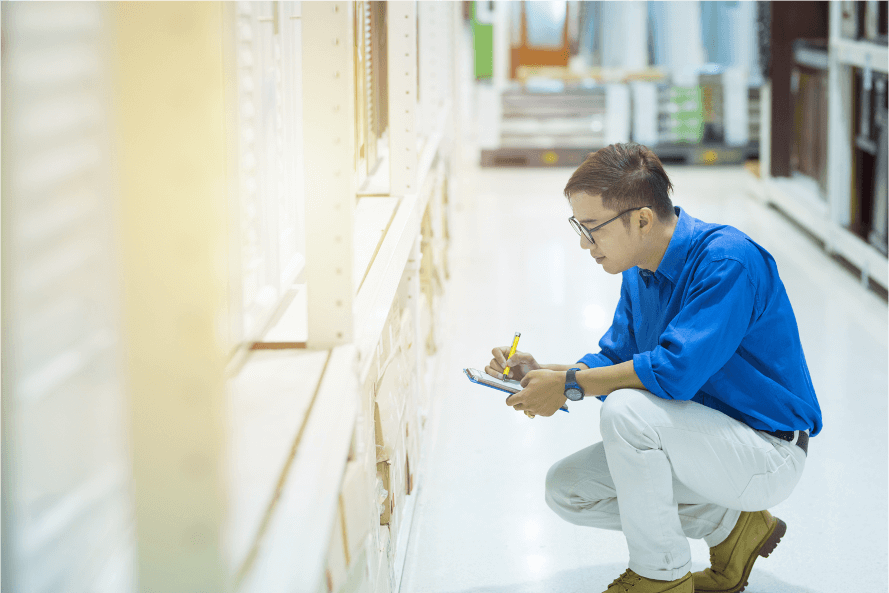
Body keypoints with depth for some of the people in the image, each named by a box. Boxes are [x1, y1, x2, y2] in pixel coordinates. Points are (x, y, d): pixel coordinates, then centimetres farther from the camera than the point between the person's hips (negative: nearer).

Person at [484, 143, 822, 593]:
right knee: (566, 488, 2)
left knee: (626, 410, -30)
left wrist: (571, 384, -24)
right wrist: (539, 373, -4)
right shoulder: (639, 271, 3)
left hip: (768, 454, -9)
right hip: (709, 444, 9)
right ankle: (731, 525, 9)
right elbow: (614, 361, 13)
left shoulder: (727, 261, -24)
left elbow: (676, 370, -33)